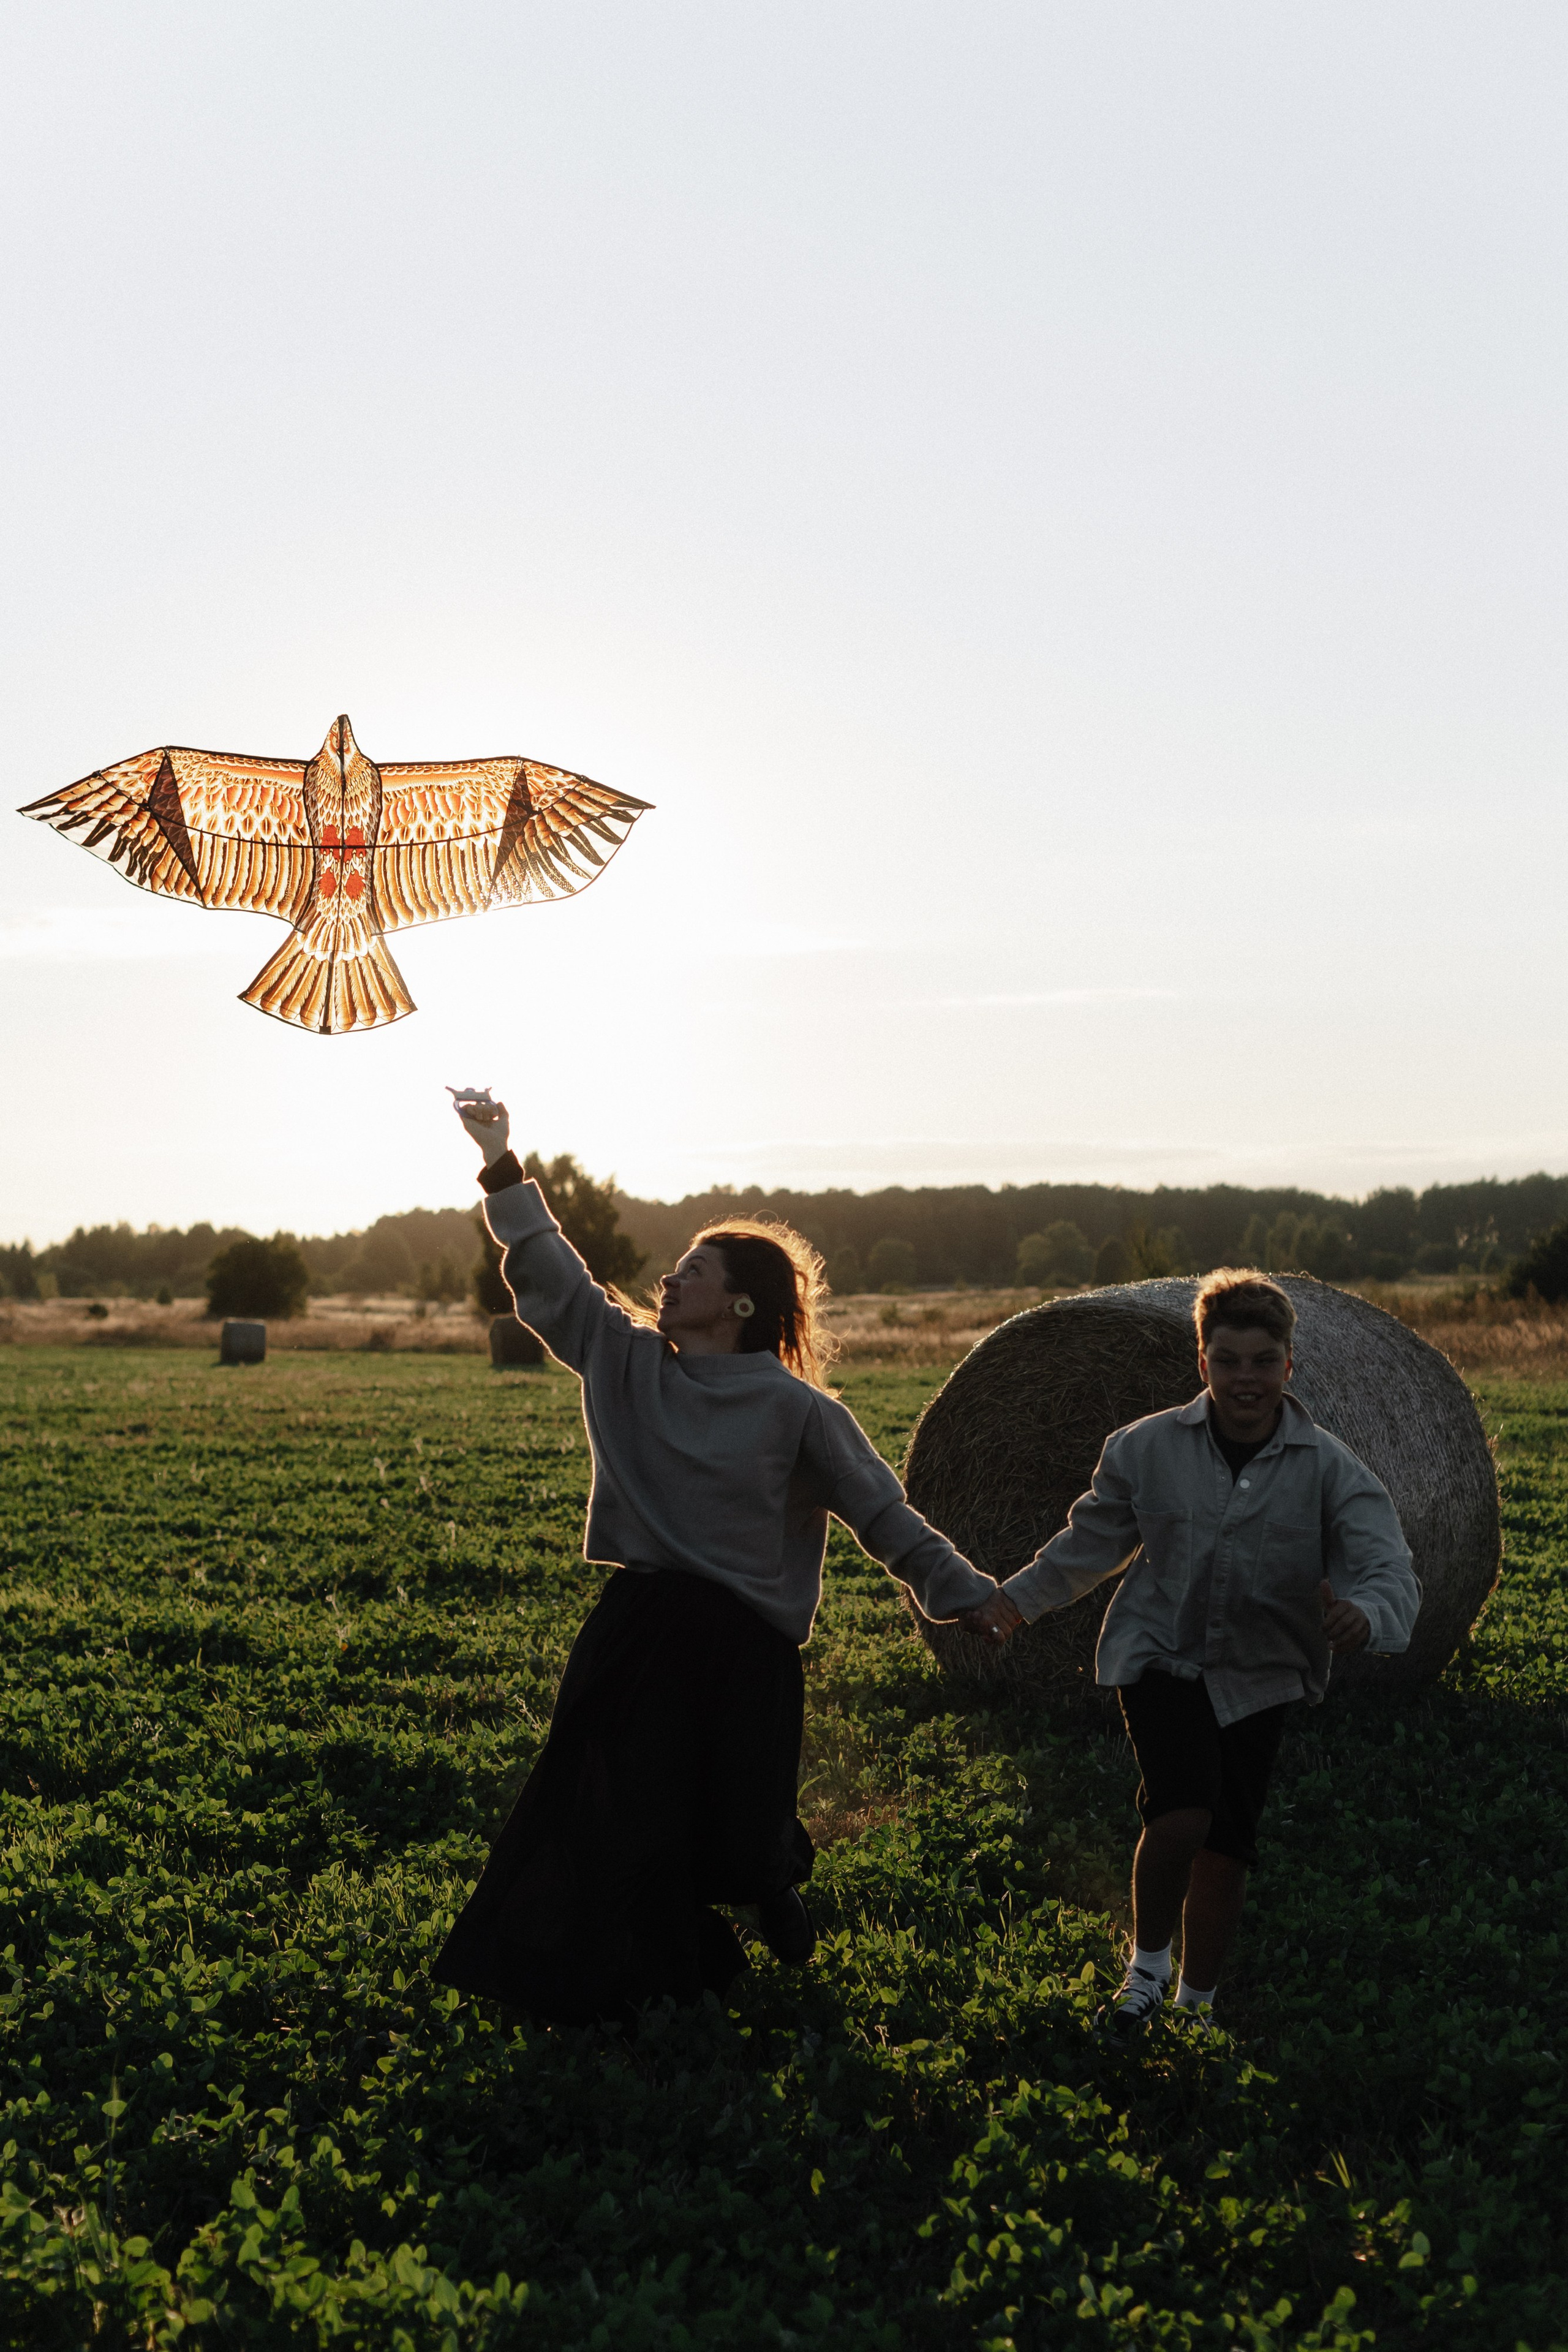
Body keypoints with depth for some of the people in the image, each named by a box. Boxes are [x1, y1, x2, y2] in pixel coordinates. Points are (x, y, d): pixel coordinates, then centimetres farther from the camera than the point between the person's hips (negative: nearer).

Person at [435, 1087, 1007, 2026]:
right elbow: (550, 1273, 10)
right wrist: (502, 1162, 9)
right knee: (612, 1818, 6)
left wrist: (975, 1597, -7)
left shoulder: (796, 1409, -6)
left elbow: (885, 1516, -4)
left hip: (742, 1645, -4)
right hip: (634, 1630, 4)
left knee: (734, 1826, 2)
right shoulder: (628, 1364, 6)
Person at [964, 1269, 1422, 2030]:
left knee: (1226, 1850, 9)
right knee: (1182, 1813, -23)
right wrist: (1015, 1597, 6)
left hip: (1258, 1674, 2)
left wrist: (1366, 1615, -45)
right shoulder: (1148, 1447, -6)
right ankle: (1147, 1964, 3)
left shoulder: (1331, 1470, -11)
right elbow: (1090, 1541, 10)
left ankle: (1195, 2005, 32)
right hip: (1159, 1653, -1)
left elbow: (1390, 1570, -22)